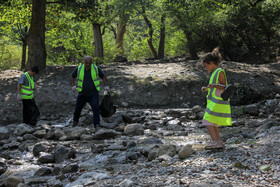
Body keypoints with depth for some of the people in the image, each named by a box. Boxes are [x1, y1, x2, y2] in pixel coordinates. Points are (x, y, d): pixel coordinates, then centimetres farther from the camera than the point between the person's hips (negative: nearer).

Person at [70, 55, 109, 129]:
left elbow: (103, 77, 3)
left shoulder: (96, 68, -6)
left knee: (95, 108, -20)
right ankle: (75, 121, 41)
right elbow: (72, 77, 5)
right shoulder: (78, 69, -5)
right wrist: (73, 86, -13)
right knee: (78, 108, 13)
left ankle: (97, 125, -22)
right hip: (82, 94, 2)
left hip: (93, 94, -1)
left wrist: (106, 86, -12)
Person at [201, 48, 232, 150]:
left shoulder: (220, 72, -11)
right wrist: (207, 88, 12)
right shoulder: (215, 72, 16)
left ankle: (215, 142, -12)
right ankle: (219, 143, 14)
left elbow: (224, 87, -15)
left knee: (208, 122, -11)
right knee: (213, 123, 12)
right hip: (214, 101, 10)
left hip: (218, 102, -10)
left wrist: (214, 85, -29)